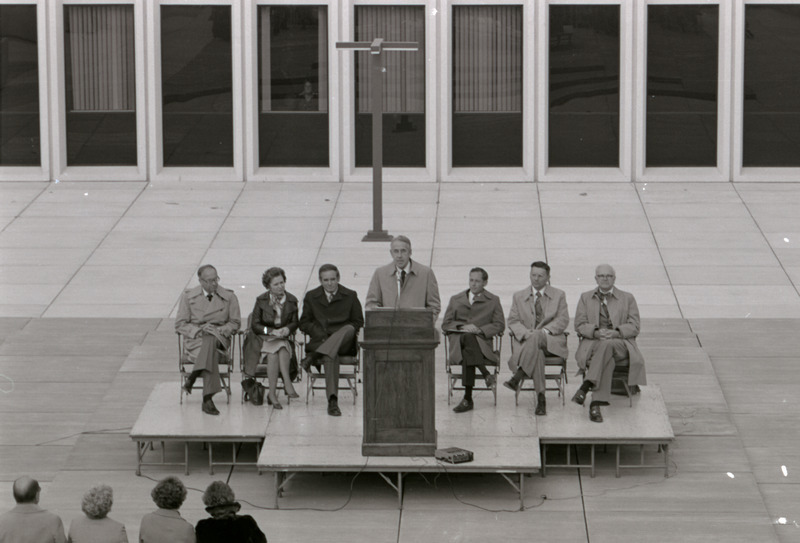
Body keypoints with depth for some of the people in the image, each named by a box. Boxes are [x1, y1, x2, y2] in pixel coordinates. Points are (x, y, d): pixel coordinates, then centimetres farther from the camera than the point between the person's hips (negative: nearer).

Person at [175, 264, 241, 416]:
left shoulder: (229, 297, 9)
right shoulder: (188, 297, 7)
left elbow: (235, 323, 13)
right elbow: (180, 325, 6)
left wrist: (221, 330, -10)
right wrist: (198, 330, -13)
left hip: (220, 339, 1)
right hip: (195, 340, -1)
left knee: (210, 339, -40)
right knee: (211, 353, -38)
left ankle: (193, 377, -39)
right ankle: (207, 398, -42)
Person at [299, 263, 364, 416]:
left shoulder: (350, 296, 11)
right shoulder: (311, 296, 12)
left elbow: (358, 322, 11)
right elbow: (305, 323, 12)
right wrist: (321, 335, -7)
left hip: (345, 343, 1)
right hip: (321, 341, -1)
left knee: (349, 329, -37)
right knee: (331, 356, -38)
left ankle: (314, 357, -44)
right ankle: (332, 401, -49)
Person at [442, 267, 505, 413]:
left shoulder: (493, 301, 19)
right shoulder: (456, 300, 24)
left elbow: (499, 325, 8)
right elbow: (445, 325, 16)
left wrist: (479, 329, -9)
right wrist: (461, 327, -5)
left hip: (482, 343, -1)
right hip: (458, 343, 1)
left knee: (468, 353, -40)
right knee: (467, 336, -40)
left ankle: (468, 399, -41)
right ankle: (485, 374, -43)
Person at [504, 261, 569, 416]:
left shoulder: (559, 295, 14)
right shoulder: (518, 296, 17)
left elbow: (563, 320, 3)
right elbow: (513, 321, 9)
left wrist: (544, 331, -15)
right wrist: (525, 332, -14)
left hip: (551, 341, -1)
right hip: (526, 339, 1)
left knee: (537, 337, -40)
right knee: (537, 352, -38)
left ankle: (518, 377, -46)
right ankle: (541, 398, -41)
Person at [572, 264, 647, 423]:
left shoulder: (627, 298, 18)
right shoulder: (585, 298, 21)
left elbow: (634, 327, 7)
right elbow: (579, 325, 10)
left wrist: (616, 333, -14)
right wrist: (596, 332, -12)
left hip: (620, 343, -1)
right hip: (592, 343, 1)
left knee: (607, 345, -40)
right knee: (608, 359, -38)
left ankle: (586, 386, -49)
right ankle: (596, 403, -50)